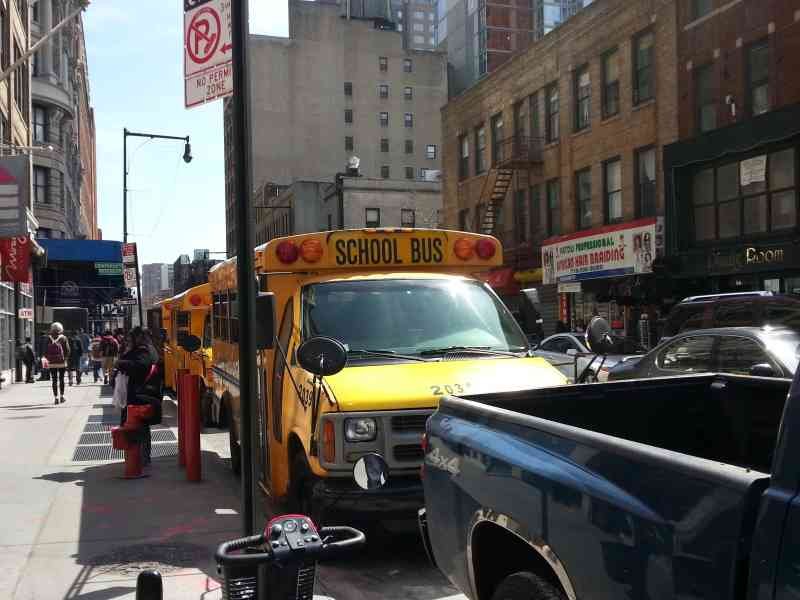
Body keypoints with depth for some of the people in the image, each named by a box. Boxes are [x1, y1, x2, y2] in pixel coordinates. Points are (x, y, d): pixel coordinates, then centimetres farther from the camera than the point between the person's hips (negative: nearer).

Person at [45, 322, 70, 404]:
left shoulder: (49, 338, -1)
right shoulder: (63, 338, -5)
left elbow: (46, 350, 1)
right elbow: (67, 350, -5)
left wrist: (47, 358, 11)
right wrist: (66, 358, 8)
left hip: (52, 363, 1)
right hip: (61, 362, -1)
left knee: (54, 380, 4)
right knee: (61, 379, 10)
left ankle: (56, 397, 1)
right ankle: (62, 396, 10)